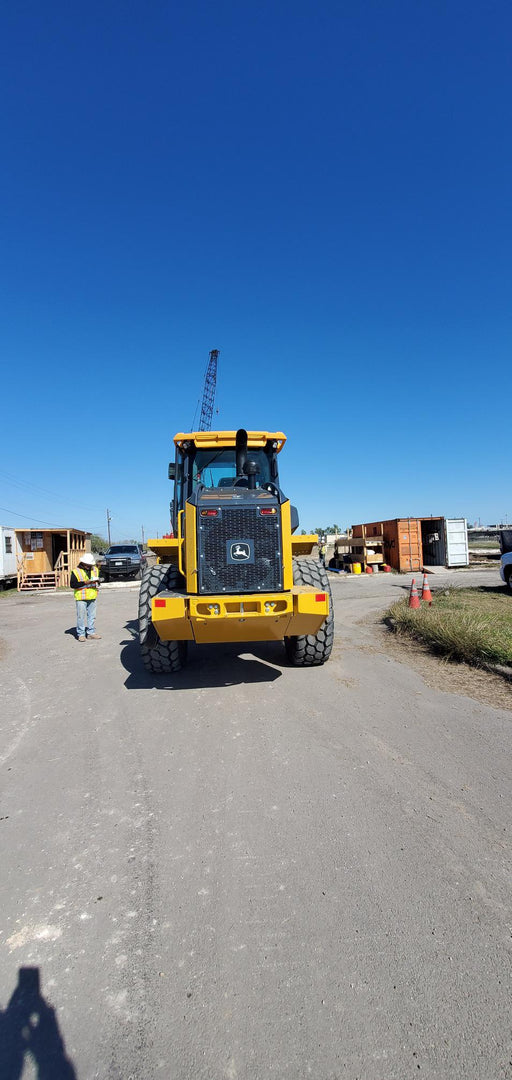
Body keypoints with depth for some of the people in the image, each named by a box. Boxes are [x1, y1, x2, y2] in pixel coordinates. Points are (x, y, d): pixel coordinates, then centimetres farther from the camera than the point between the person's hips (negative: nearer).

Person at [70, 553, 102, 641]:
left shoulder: (95, 570, 12)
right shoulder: (76, 572, -5)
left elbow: (98, 580, 23)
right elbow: (72, 584, -12)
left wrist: (97, 581, -2)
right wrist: (85, 582, -19)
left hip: (92, 597, 5)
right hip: (81, 598, -5)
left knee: (92, 616, 10)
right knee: (81, 616, -3)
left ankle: (91, 632, 20)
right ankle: (81, 634, 6)